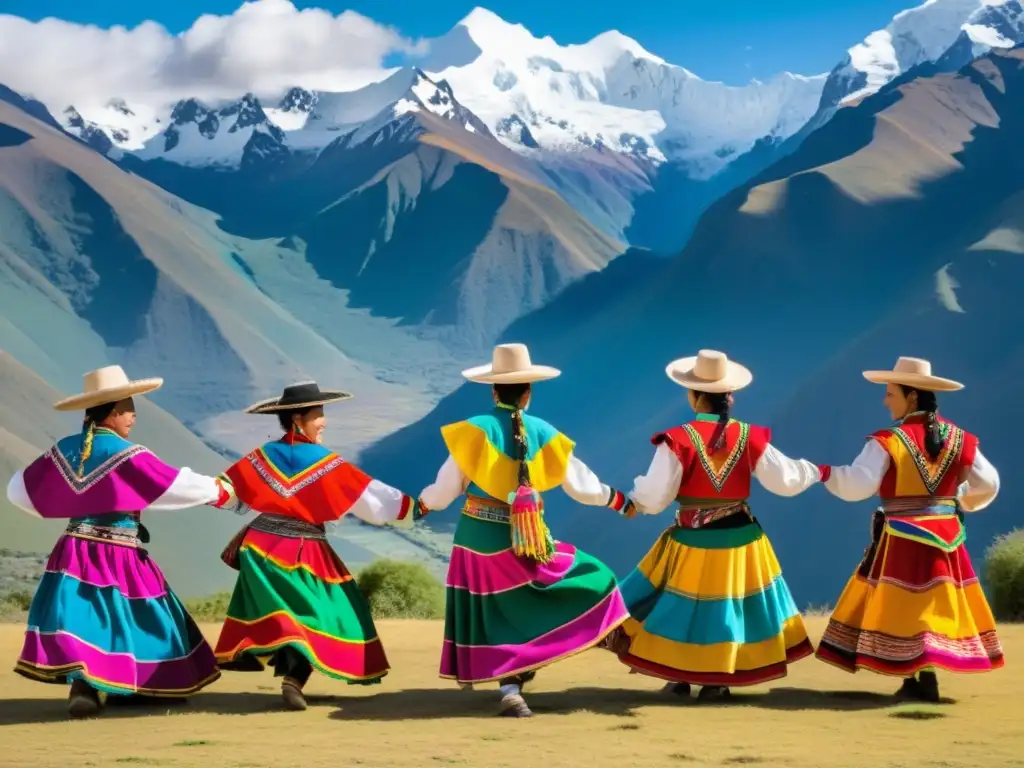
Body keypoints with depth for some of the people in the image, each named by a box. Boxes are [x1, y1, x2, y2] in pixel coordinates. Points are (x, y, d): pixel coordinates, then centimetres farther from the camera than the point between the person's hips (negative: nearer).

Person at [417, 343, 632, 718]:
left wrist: (422, 502, 19)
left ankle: (509, 687, 1)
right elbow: (581, 486, 7)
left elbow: (443, 493, -3)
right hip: (523, 543, -1)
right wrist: (620, 501, 24)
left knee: (495, 617, 11)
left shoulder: (472, 431, -6)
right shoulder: (544, 434, -2)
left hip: (476, 540, 1)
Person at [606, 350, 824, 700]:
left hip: (693, 543, -3)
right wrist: (815, 471, 20)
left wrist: (631, 499, 8)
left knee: (684, 605, 13)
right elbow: (785, 480, 0)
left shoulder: (678, 440, -15)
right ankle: (717, 680, 19)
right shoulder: (750, 437, -6)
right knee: (730, 608, 15)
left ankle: (680, 676, 16)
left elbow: (654, 498, -14)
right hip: (739, 542, 3)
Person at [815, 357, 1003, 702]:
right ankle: (922, 679, 8)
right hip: (945, 536, 5)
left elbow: (857, 485, -17)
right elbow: (988, 483, 6)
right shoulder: (958, 439, 4)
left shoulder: (888, 441, -12)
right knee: (935, 606, 10)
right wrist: (960, 503, 23)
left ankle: (920, 680, -4)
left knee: (908, 608, 0)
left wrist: (824, 473, -2)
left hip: (904, 538, -5)